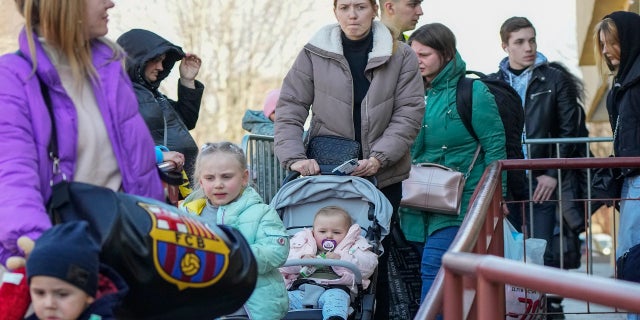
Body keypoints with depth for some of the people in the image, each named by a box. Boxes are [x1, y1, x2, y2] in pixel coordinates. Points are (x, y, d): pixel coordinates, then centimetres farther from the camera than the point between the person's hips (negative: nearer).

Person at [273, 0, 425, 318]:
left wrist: (380, 156, -14)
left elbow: (409, 113, -2)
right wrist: (294, 157, -13)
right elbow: (289, 110, 2)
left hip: (382, 176, 0)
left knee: (376, 259, 3)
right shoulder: (314, 54, 2)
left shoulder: (401, 56, 2)